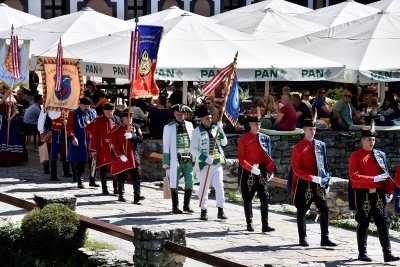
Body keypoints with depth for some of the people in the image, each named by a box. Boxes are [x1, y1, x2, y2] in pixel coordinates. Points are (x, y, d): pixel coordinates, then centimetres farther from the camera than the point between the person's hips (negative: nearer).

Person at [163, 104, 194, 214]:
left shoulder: (189, 125, 10)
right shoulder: (169, 127, 2)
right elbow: (166, 146, 1)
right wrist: (166, 163, -3)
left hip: (188, 159, 3)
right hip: (175, 159, -3)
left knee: (190, 183, 2)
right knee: (174, 184, 1)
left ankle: (186, 205, 16)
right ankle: (175, 207, 10)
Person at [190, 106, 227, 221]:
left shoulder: (215, 129, 10)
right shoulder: (197, 132, -4)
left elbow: (224, 143, 9)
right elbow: (193, 149, -7)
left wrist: (221, 131, -6)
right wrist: (205, 158, -17)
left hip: (217, 163, 4)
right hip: (204, 163, -4)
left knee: (219, 185, -2)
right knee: (204, 187, 2)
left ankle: (220, 211, 1)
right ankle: (203, 211, 12)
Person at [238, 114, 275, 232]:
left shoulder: (265, 138, 8)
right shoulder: (244, 139, -3)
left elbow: (266, 156, 13)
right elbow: (241, 158, -8)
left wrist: (270, 169, 2)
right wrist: (251, 168, -20)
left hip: (261, 170, 3)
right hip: (248, 172, -3)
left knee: (264, 198, -4)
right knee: (247, 198, 5)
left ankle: (265, 225, -4)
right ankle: (249, 224, 16)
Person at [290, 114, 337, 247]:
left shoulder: (321, 145, 7)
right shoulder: (298, 148, -6)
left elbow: (325, 165, 14)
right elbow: (296, 169, -10)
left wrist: (326, 182, 9)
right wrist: (311, 178, -18)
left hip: (319, 183, 4)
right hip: (304, 184, -4)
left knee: (324, 210, -2)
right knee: (302, 211, 5)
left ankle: (325, 239, 1)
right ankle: (302, 238, 15)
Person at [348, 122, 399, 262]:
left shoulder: (380, 155, 10)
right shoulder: (355, 156, -4)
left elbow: (385, 174, 15)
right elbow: (354, 177, -12)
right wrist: (374, 179, -19)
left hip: (378, 194, 4)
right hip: (363, 195, -4)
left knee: (383, 223, -1)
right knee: (363, 224, 4)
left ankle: (387, 254, -3)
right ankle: (362, 253, 15)